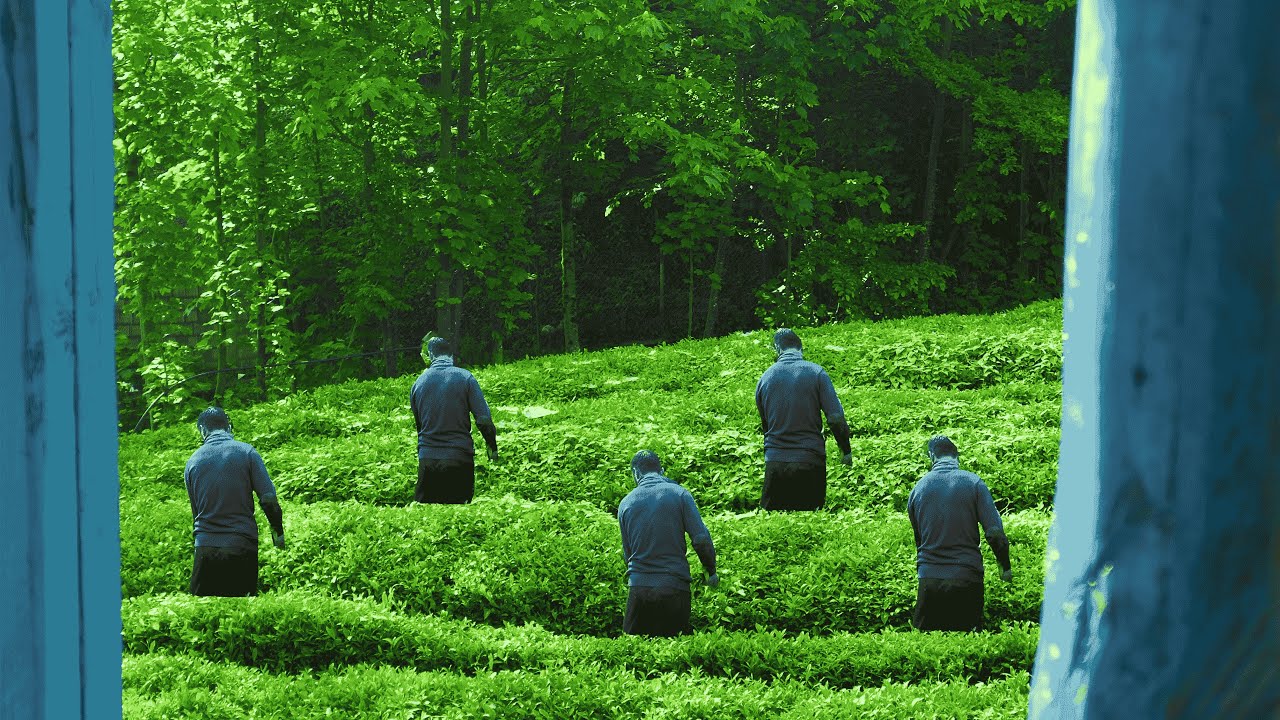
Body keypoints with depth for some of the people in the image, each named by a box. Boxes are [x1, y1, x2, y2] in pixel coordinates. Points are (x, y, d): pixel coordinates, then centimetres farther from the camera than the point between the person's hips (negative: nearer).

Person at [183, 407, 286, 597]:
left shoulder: (193, 461, 7)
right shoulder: (246, 452, -2)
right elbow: (268, 498, -7)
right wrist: (278, 532, 7)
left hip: (206, 547, 2)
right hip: (242, 547, -2)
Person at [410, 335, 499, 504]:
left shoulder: (418, 383, 3)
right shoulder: (465, 378, -5)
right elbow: (484, 420, -8)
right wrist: (492, 447, 5)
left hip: (427, 460, 2)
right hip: (459, 458, -2)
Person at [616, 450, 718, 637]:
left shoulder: (625, 503, 6)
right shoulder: (679, 494, -1)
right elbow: (701, 538, -5)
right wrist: (710, 571, 10)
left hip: (638, 587, 1)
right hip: (674, 586, -1)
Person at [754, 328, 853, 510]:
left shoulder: (765, 378, 4)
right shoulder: (816, 372, -5)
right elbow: (835, 418, -9)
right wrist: (846, 451, 5)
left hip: (775, 463, 2)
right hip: (810, 461, -2)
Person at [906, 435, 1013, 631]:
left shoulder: (917, 489, 5)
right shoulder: (973, 483, -3)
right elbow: (995, 532, -8)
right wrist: (1005, 566, 5)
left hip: (929, 580, 2)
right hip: (966, 578, -2)